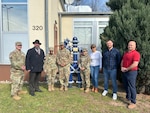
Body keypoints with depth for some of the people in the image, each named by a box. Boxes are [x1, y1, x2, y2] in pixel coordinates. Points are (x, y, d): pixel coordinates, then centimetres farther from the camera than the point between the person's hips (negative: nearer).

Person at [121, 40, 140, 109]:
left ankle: (133, 102, 5)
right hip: (124, 72, 8)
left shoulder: (136, 53, -14)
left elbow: (135, 64, -22)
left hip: (131, 72, -8)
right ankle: (128, 98, 33)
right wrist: (122, 67, -4)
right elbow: (122, 61, 16)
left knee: (132, 87, -3)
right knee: (126, 86, 17)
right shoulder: (126, 53, 14)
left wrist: (126, 69, -14)